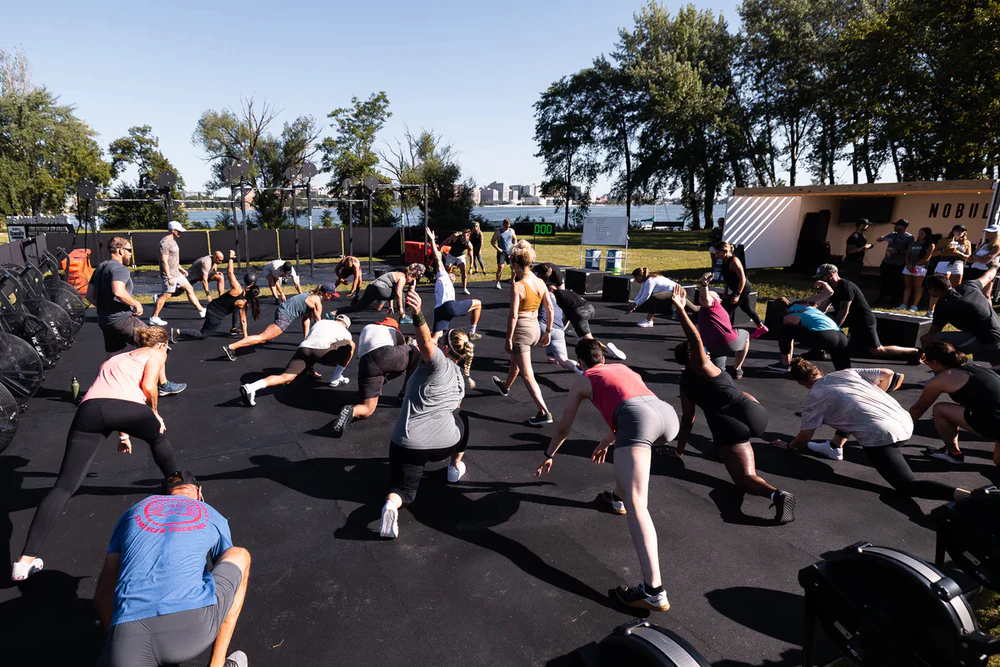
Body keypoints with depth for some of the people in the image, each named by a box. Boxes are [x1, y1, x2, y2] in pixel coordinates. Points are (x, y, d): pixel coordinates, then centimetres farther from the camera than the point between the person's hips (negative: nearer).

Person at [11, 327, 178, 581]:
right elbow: (148, 386, 2)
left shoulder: (116, 358, 41)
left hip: (90, 408, 4)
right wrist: (154, 413, 20)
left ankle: (26, 560, -7)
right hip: (126, 405, -4)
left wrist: (122, 433, 54)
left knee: (64, 485, 0)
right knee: (158, 437, 30)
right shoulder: (155, 353, 21)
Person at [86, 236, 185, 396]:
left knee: (112, 361, 18)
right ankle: (164, 385, 5)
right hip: (122, 319, -9)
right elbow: (118, 291, -32)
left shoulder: (100, 268, 15)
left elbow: (90, 295, 18)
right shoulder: (120, 269, -15)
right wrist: (136, 303, -18)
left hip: (104, 321, 9)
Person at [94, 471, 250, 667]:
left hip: (129, 632, 2)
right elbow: (233, 568, 40)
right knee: (240, 555, 27)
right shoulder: (213, 517, 25)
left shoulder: (132, 512, 28)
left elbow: (101, 596, 28)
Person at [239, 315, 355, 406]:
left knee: (285, 377, -4)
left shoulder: (320, 322, 40)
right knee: (350, 345, 18)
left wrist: (310, 369, 55)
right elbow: (350, 347, 36)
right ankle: (336, 379, 20)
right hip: (323, 349, -4)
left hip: (303, 348, 4)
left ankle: (251, 387, -28)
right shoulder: (345, 331, 28)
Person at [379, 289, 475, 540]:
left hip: (407, 442, -5)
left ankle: (391, 504, -24)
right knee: (464, 422, 36)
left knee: (405, 490, 10)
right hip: (445, 443, 5)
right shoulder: (461, 380, 14)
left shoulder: (439, 362, -6)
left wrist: (417, 314, -46)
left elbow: (426, 342, -28)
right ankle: (456, 466, 41)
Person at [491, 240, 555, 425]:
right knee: (515, 361, 33)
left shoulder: (517, 286, -19)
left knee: (527, 375, -3)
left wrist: (508, 339, -13)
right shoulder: (540, 282, 1)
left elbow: (513, 316, -20)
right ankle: (505, 386, 59)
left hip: (521, 329, -8)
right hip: (535, 327, 8)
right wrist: (548, 331, 15)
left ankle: (544, 412, -8)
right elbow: (550, 309, 6)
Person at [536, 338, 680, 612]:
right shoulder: (623, 368, 38)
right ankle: (619, 497, 49)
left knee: (636, 504, -12)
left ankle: (654, 591, -23)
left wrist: (548, 455, 53)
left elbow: (563, 428, 36)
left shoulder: (582, 381, 26)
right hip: (668, 414, 6)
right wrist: (607, 441, 67)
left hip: (638, 418, -6)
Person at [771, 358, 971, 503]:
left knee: (908, 485, -11)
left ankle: (968, 497, -31)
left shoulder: (813, 400, 3)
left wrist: (787, 445, 28)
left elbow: (803, 439, 7)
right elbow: (887, 373, 25)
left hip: (880, 436, -7)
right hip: (905, 420, 8)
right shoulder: (846, 372, 17)